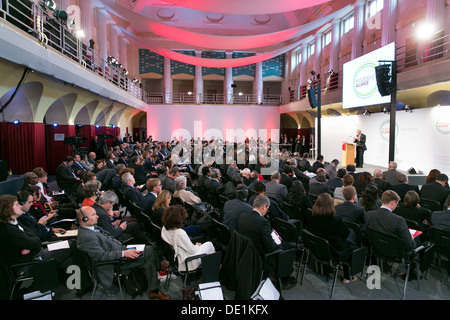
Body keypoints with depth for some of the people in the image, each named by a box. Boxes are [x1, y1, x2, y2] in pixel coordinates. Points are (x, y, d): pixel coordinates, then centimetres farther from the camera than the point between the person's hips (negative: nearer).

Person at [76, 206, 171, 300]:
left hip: (120, 251, 10)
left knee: (148, 263, 2)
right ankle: (158, 266, 13)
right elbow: (102, 256, -25)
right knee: (149, 250, -13)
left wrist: (124, 248, 9)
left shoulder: (93, 227, 8)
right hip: (116, 262, -10)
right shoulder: (86, 237, -23)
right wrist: (124, 253, -25)